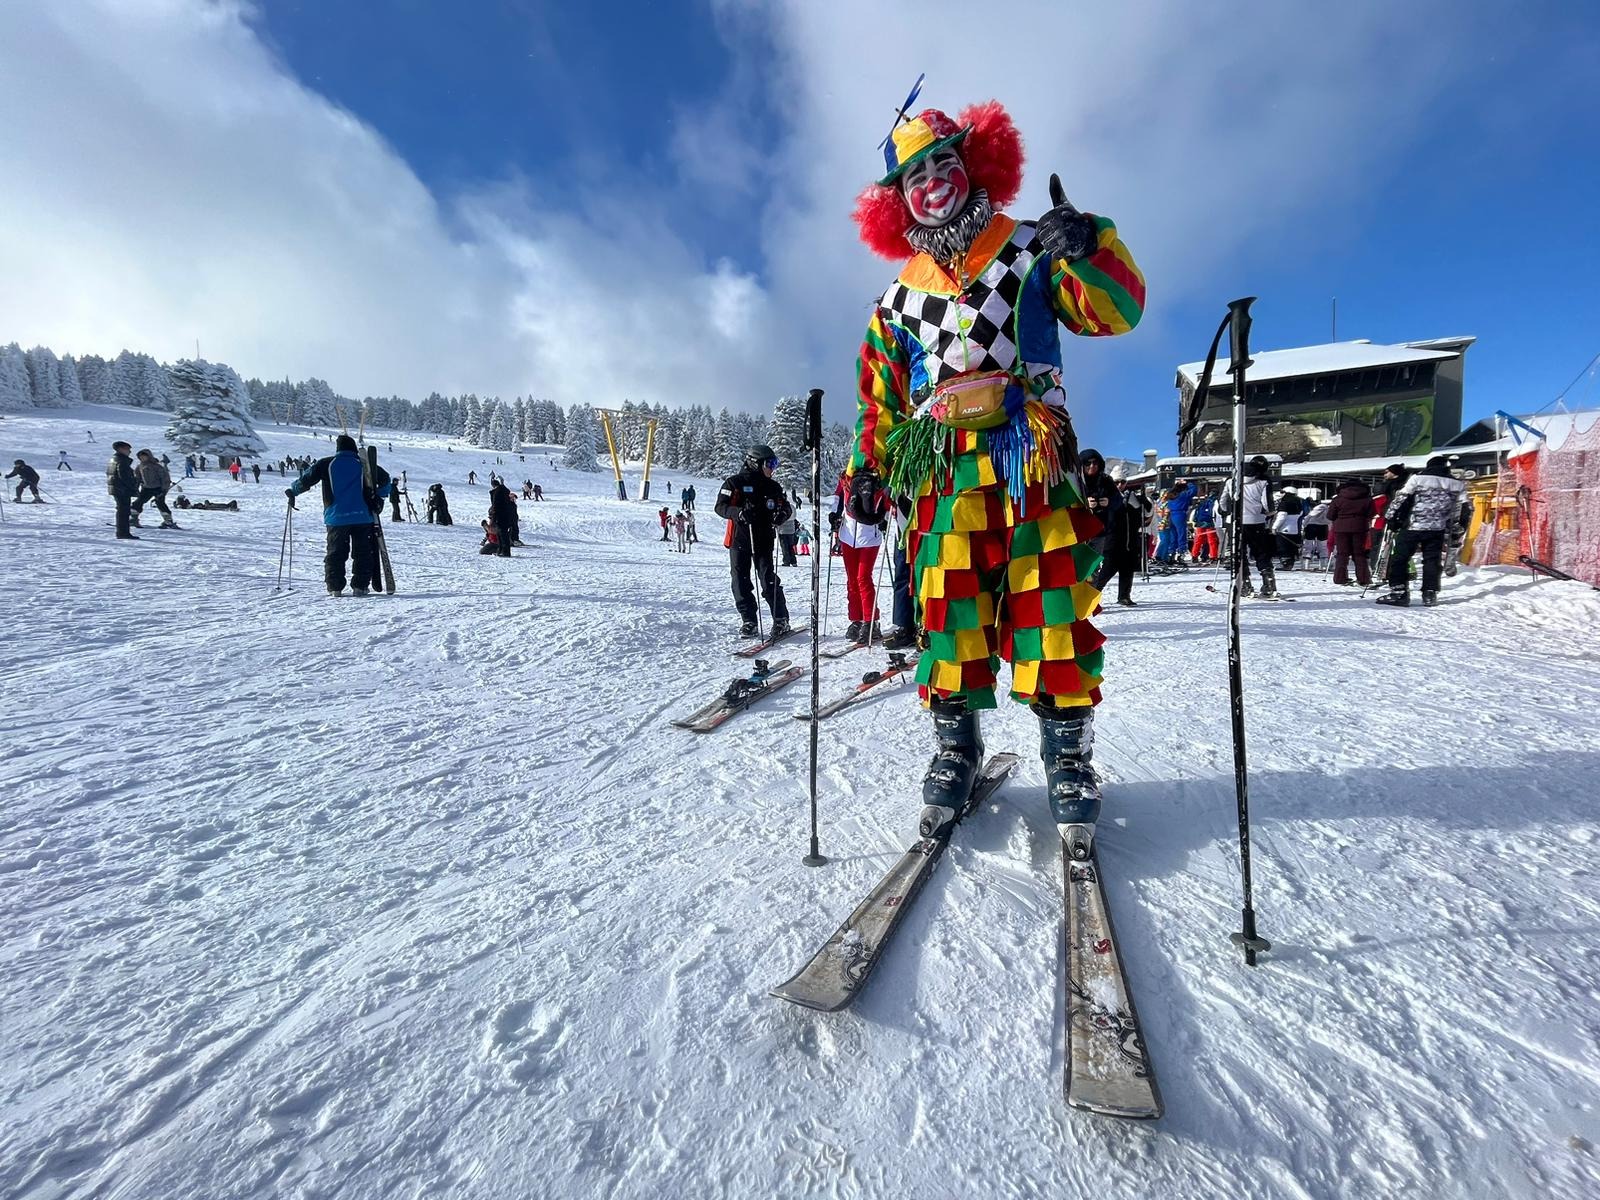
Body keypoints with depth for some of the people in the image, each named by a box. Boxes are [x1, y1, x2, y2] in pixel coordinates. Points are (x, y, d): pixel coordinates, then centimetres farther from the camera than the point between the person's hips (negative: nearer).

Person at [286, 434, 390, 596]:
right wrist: (379, 497, 16)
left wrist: (292, 490, 19)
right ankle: (360, 587, 1)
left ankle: (335, 587, 7)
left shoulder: (326, 464, 4)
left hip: (336, 517, 0)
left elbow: (306, 479, 3)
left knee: (335, 553, 10)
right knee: (362, 553, 5)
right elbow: (384, 478, 5)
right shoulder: (363, 464, 5)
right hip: (362, 516, 0)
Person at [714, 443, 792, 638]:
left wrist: (781, 515, -13)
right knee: (741, 582, 2)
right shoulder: (734, 483, -1)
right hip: (739, 541, -1)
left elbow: (785, 507, 12)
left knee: (769, 581, -7)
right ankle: (748, 620, 13)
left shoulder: (772, 486, 10)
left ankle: (781, 621, -2)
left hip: (763, 541, 1)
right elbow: (720, 507, -6)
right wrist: (738, 512, -26)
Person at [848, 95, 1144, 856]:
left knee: (1050, 615, -6)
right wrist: (869, 466, 13)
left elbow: (1115, 311, 2)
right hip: (945, 477, 3)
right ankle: (954, 746, 16)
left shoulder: (1029, 252, 12)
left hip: (1035, 467, -2)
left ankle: (1068, 754, 10)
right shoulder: (900, 297, 20)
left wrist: (1088, 250, -16)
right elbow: (882, 399, 23)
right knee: (948, 617, 1)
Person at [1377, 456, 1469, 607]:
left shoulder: (1417, 478, -2)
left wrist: (1392, 518, 4)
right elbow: (1464, 509, 13)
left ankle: (1399, 592, -6)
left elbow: (1401, 499, -4)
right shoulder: (1457, 484, 10)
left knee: (1399, 558, 0)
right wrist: (1455, 530, 22)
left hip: (1412, 526, -4)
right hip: (1437, 530, 4)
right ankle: (1430, 594, 9)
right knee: (1432, 561, 11)